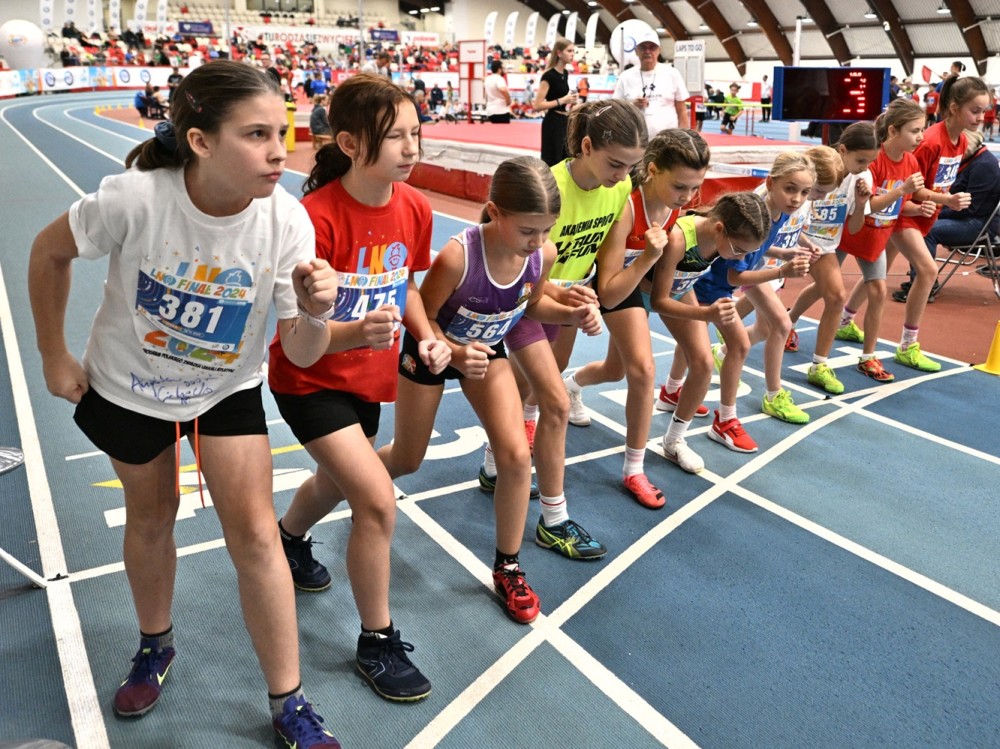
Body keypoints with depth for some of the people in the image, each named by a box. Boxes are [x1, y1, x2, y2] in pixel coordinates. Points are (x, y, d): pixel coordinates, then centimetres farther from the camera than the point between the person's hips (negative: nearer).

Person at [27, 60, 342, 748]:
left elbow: (302, 354, -21)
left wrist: (314, 313, -43)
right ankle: (156, 646, 47)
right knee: (151, 518, 17)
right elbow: (50, 252, -9)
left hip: (227, 389, 1)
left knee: (254, 532, -3)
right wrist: (55, 356, -4)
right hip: (129, 386, 0)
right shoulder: (135, 197, -30)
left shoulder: (286, 220, -26)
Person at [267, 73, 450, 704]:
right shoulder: (316, 218, -28)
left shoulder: (414, 208, -8)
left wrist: (427, 337, -8)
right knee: (379, 499, -15)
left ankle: (288, 538, 62)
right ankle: (378, 641, 8)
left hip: (369, 375, 7)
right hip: (309, 380, -7)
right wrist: (355, 332, -46)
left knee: (338, 482, 27)